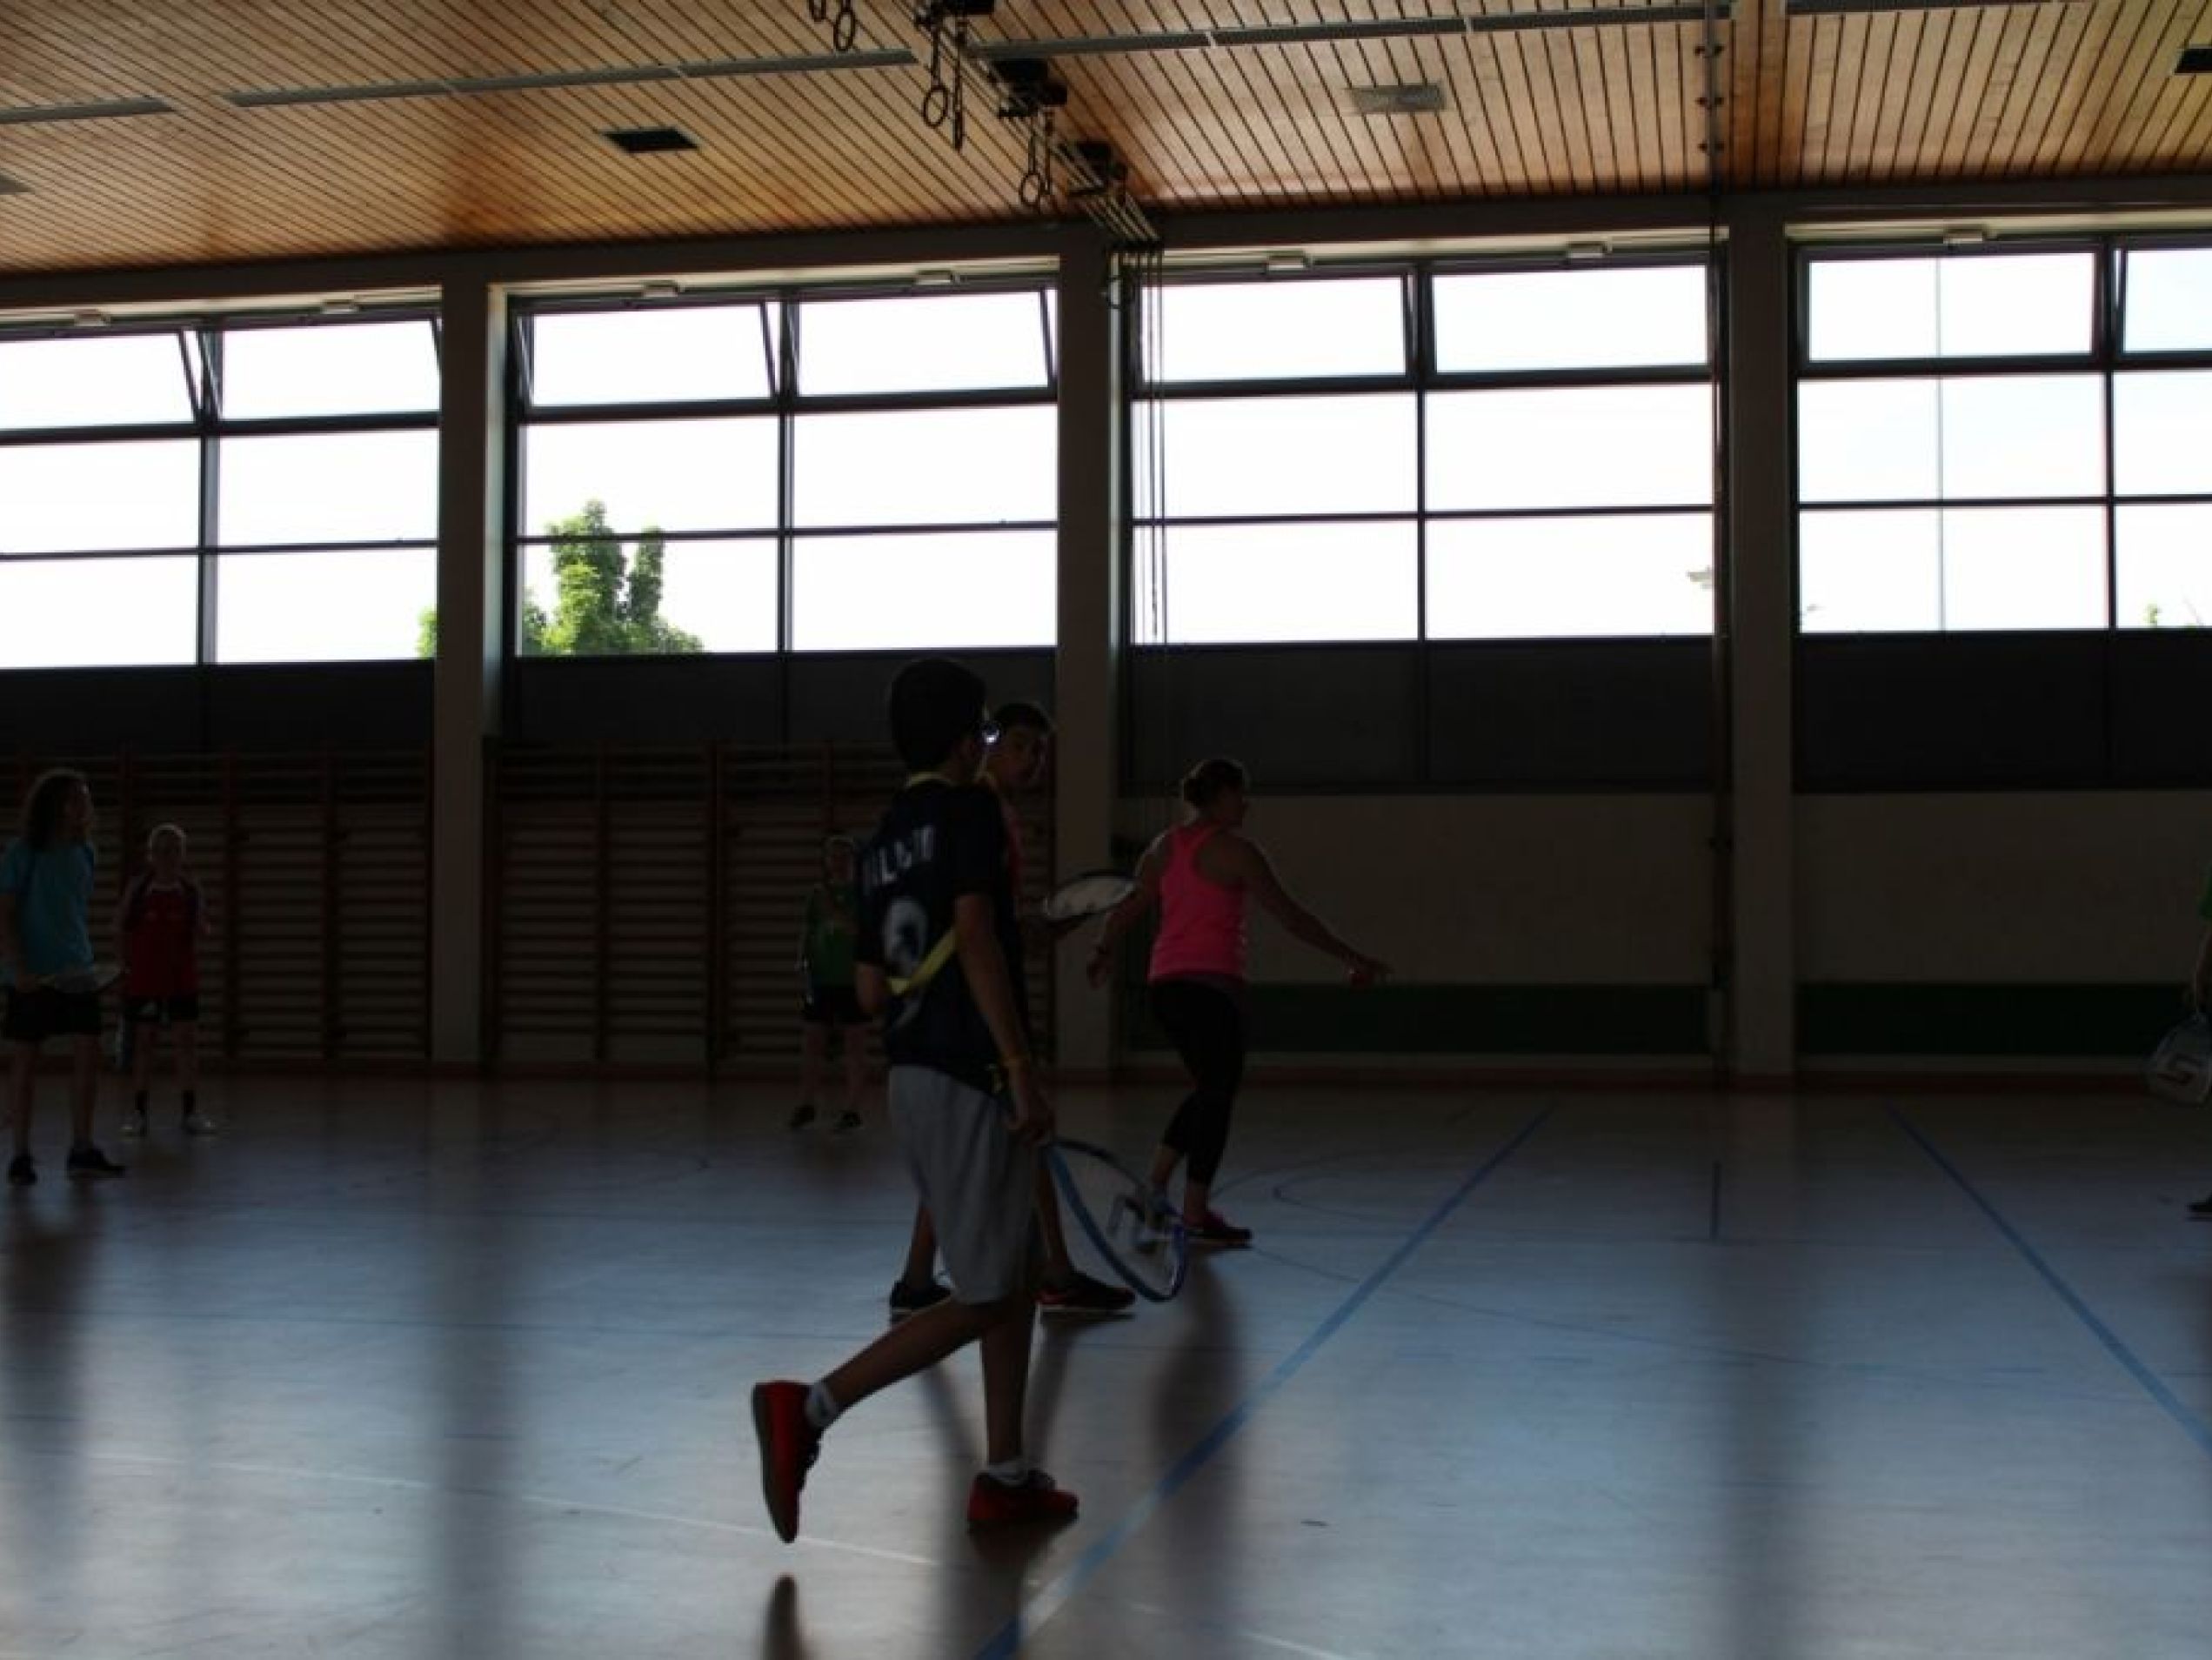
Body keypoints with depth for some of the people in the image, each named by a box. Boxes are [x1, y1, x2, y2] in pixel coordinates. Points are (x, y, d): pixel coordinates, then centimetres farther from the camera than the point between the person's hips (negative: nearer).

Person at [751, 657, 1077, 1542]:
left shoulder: (884, 842, 14)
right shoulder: (968, 811, -9)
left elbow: (871, 988, 15)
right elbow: (975, 935, -22)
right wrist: (1022, 1065, -22)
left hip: (911, 1076, 9)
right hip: (970, 1081, -9)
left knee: (1014, 1277, 16)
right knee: (979, 1301, -5)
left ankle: (1004, 1475, 19)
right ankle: (807, 1408, -13)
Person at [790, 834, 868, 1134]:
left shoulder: (861, 893, -3)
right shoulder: (816, 893, 10)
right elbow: (808, 931, 15)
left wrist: (834, 912, -21)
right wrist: (802, 961, 3)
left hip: (851, 979, -4)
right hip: (819, 978, 4)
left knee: (853, 1042, 1)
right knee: (811, 1040, 6)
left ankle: (852, 1110, 6)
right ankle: (806, 1105, 16)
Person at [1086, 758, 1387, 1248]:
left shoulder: (1164, 847, 12)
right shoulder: (1233, 849, -8)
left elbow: (1126, 911, 19)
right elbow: (1289, 915, -9)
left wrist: (1103, 951, 37)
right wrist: (1350, 957, -6)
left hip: (1165, 983, 8)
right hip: (1212, 985, -8)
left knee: (1210, 1089, 19)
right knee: (1218, 1094, 0)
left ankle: (1155, 1185, 15)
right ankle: (1195, 1214, 2)